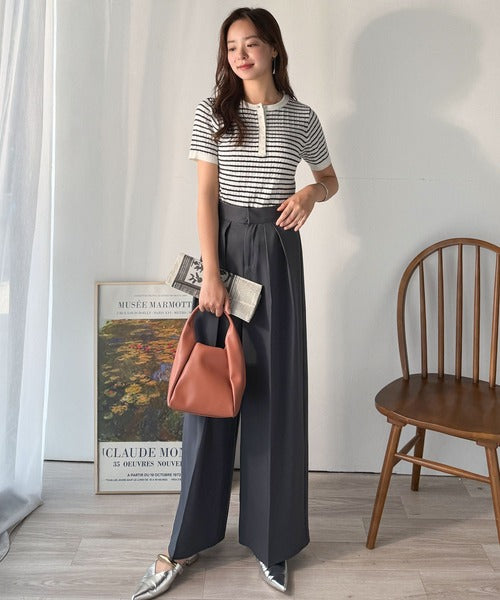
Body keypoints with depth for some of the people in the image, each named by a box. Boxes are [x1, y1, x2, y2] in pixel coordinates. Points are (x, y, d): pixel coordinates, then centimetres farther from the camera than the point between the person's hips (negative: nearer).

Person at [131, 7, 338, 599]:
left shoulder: (301, 117, 8)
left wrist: (311, 193, -5)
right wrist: (211, 276, -13)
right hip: (226, 247, -1)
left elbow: (330, 178, 20)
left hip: (278, 252, 1)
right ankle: (188, 541, 15)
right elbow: (206, 196, -4)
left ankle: (271, 539, 19)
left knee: (275, 390, 3)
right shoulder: (212, 113, 3)